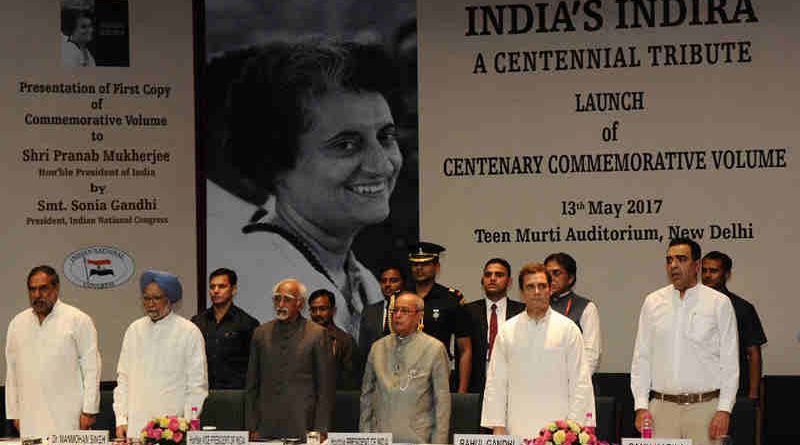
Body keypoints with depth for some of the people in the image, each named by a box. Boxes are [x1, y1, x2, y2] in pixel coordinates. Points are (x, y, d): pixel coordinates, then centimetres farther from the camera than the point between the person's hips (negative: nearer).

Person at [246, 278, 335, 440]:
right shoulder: (261, 333, 12)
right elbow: (252, 385, 13)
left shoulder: (317, 334, 2)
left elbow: (326, 386, 1)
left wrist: (320, 430, -5)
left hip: (303, 428, -3)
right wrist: (252, 428, 7)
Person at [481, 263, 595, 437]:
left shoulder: (568, 329, 4)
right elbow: (496, 382, 7)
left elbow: (580, 383, 2)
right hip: (518, 429, 1)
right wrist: (497, 426, 1)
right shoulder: (507, 331, 8)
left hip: (557, 429, -1)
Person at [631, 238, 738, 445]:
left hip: (705, 407, -2)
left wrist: (724, 410, -7)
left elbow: (729, 362, 0)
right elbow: (641, 358, 10)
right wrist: (641, 406, 2)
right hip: (661, 408, 2)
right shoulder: (653, 302, 10)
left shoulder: (719, 303, 3)